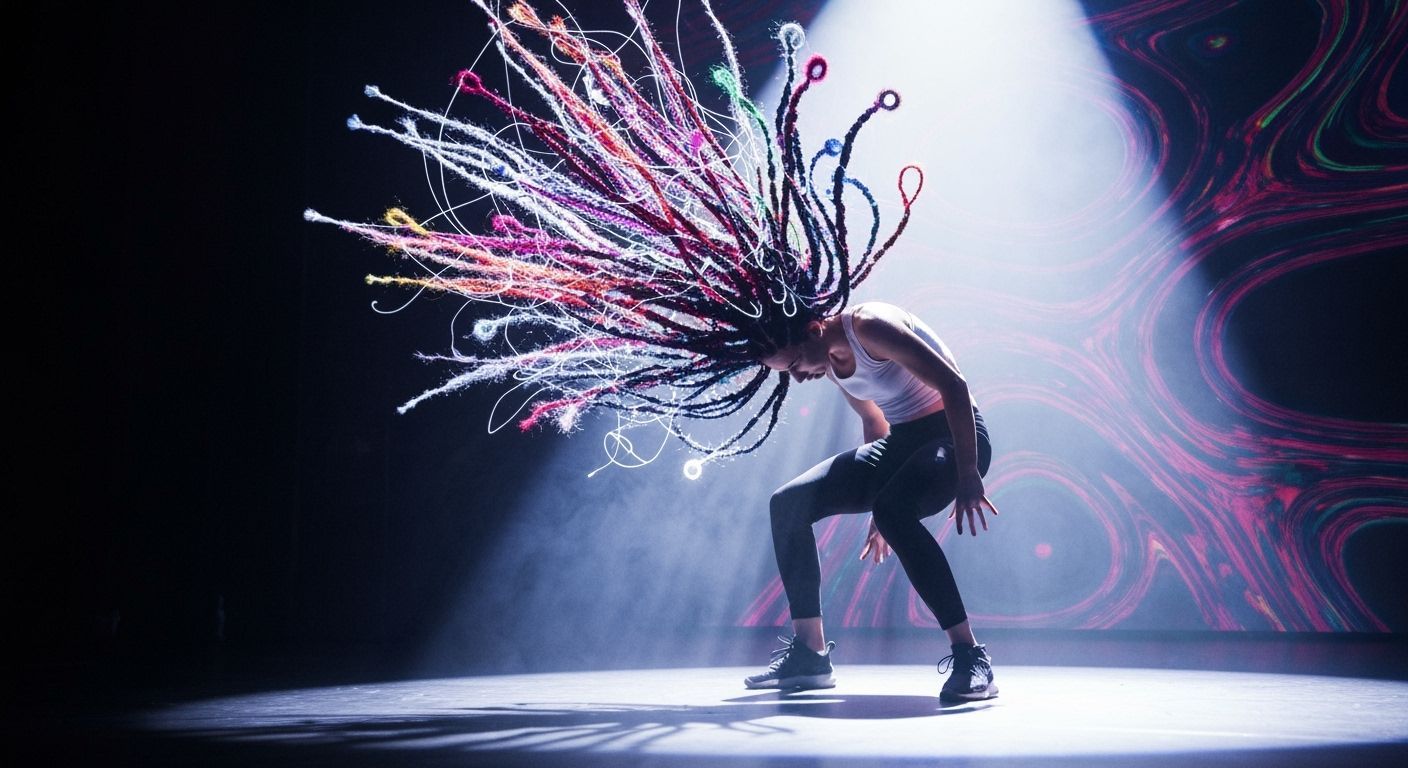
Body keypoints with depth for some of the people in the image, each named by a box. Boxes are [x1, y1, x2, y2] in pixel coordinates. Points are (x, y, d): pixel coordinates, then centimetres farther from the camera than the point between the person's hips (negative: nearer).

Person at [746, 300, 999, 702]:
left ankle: (971, 658, -30)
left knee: (893, 511, -37)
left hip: (955, 435, -9)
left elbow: (954, 385, -25)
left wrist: (968, 475, -27)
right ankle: (810, 654, 3)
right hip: (900, 442, 9)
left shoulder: (868, 326, -21)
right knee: (789, 502, -2)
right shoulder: (830, 361, 5)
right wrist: (879, 501, 23)